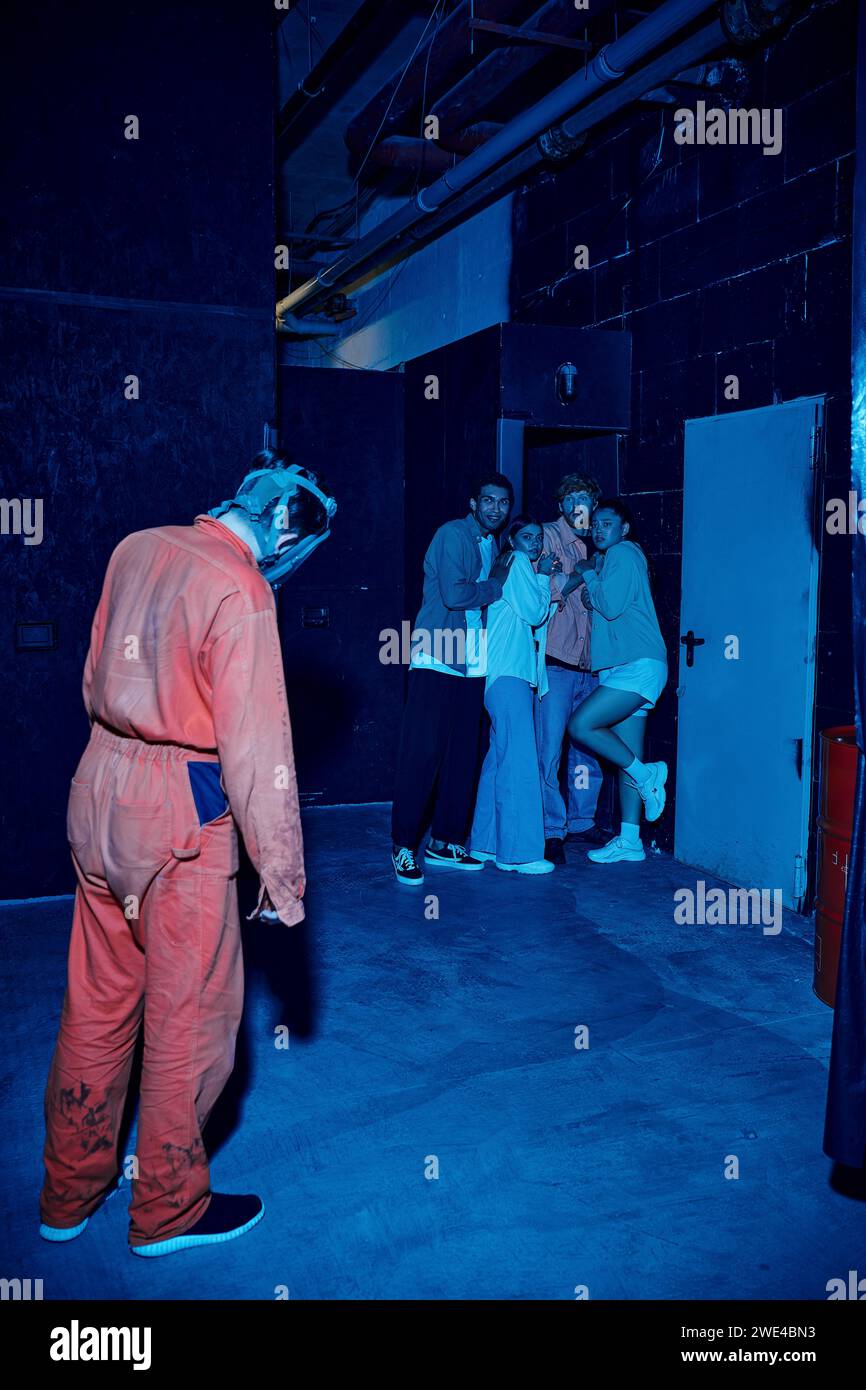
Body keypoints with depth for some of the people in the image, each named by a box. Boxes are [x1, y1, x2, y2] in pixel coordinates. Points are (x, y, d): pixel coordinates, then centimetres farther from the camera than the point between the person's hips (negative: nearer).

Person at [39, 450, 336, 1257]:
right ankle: (169, 1211, 29)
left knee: (96, 1006, 20)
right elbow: (256, 748, -18)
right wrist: (282, 871, -11)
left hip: (98, 793, 8)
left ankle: (69, 1193, 38)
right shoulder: (240, 592, -17)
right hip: (179, 815, -7)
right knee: (190, 1017, 11)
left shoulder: (136, 550, 6)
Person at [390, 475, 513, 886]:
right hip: (436, 662, -8)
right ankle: (404, 847, 2)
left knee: (463, 756, 8)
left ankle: (445, 842, 18)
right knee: (422, 755, -6)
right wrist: (498, 586, -6)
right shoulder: (453, 534, -7)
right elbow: (454, 594, -18)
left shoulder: (494, 546, 19)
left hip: (472, 666, 8)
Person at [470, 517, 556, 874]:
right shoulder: (517, 563, -3)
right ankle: (518, 852, -11)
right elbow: (533, 613, -10)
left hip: (514, 673, 10)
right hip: (507, 673, -10)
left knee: (500, 758, 11)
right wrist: (544, 576, 0)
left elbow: (536, 619, 23)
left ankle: (486, 843, 18)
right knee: (518, 761, -12)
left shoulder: (520, 567, 25)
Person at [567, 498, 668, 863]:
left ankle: (646, 775, -5)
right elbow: (600, 608, 23)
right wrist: (590, 581, 7)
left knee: (581, 725, -19)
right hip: (626, 670, 10)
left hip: (638, 665, -10)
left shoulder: (623, 552, -5)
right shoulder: (611, 559, 24)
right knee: (627, 756, 6)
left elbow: (612, 606, -15)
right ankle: (629, 842, 8)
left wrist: (588, 574, -2)